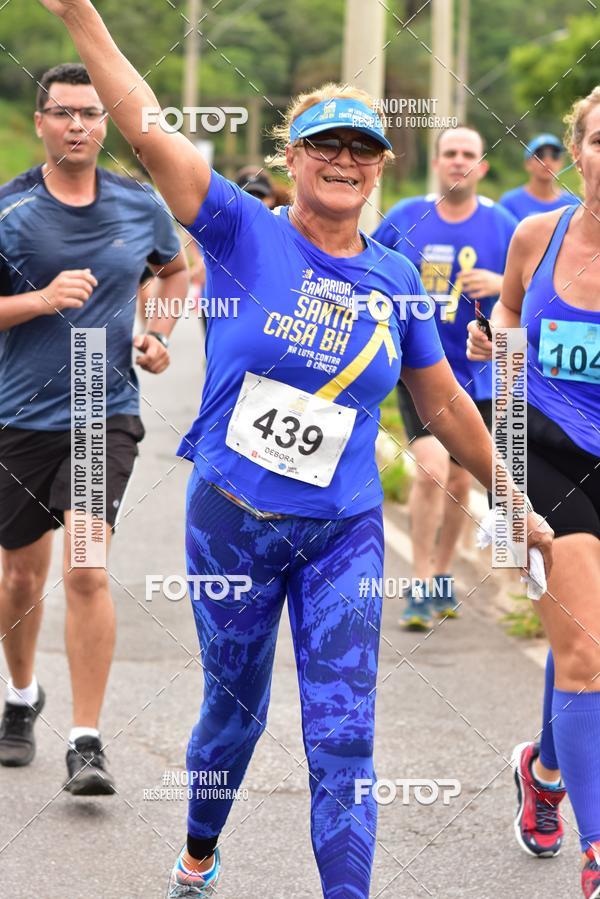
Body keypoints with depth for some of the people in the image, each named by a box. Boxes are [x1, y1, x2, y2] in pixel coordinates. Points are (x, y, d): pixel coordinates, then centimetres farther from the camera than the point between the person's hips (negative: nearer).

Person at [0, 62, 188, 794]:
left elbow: (175, 269, 23)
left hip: (105, 413, 0)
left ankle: (86, 743, -13)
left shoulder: (141, 207, 2)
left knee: (86, 571, -15)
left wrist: (158, 333, 7)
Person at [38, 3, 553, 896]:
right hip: (231, 521, -1)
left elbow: (446, 404, 14)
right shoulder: (246, 235, -7)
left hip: (342, 535, 1)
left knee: (343, 741, -6)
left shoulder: (396, 280, 2)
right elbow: (151, 132, -18)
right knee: (235, 706, 17)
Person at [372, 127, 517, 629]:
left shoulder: (502, 226, -2)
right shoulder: (405, 219, -2)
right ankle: (421, 587, -8)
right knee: (432, 470, -17)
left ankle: (443, 576, 33)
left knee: (459, 480, 13)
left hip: (476, 372, 2)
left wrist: (499, 284, -18)